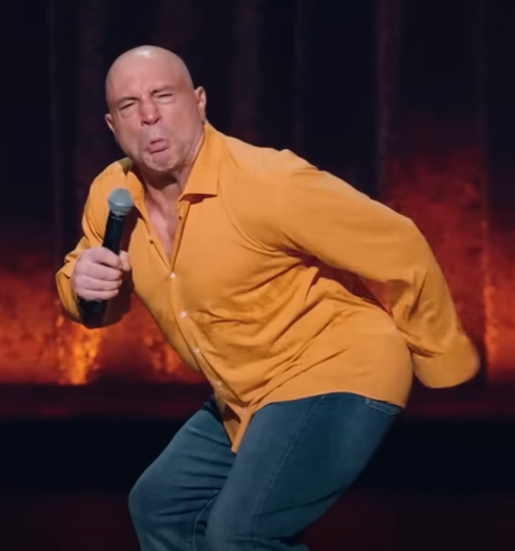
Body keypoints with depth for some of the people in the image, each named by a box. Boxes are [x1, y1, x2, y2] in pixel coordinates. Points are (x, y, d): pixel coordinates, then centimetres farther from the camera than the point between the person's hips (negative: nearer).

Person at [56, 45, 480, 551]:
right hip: (246, 398, 8)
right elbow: (99, 304, 14)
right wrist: (82, 284, -13)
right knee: (160, 504, 13)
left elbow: (398, 249, -17)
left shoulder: (266, 183, -25)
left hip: (334, 375, -8)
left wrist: (443, 365, -5)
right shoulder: (111, 194, -4)